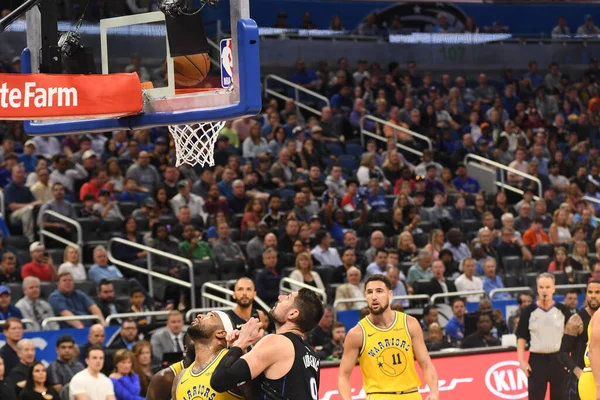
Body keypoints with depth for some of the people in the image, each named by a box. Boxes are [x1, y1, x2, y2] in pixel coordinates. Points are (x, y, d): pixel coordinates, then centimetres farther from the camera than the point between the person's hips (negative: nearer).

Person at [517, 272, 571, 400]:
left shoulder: (562, 310, 2)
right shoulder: (529, 311, 0)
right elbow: (521, 337, 3)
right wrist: (521, 360, -5)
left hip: (559, 360, 1)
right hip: (537, 360, -1)